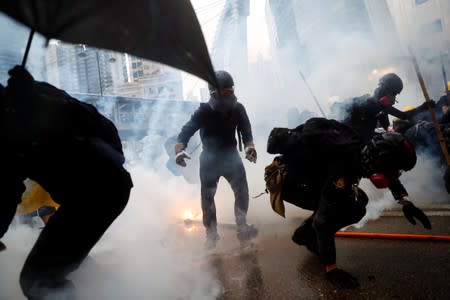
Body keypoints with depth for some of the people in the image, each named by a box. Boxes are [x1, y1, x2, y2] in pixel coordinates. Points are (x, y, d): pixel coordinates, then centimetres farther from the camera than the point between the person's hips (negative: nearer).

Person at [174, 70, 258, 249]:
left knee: (242, 191, -10)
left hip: (230, 155, 2)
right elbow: (186, 131, -18)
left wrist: (249, 147, -26)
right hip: (210, 158, -2)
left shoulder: (237, 109, -7)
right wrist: (179, 151, -36)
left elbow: (245, 130, -5)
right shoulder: (204, 111, -15)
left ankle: (242, 227, 2)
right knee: (207, 196, 1)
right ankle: (211, 233, 15)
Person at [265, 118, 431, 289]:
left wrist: (406, 203, 11)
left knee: (358, 200, 5)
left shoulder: (361, 151, -10)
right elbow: (323, 219, -32)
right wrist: (331, 269, -25)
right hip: (287, 179, -9)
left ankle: (305, 234, 13)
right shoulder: (343, 169, -35)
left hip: (309, 175, 9)